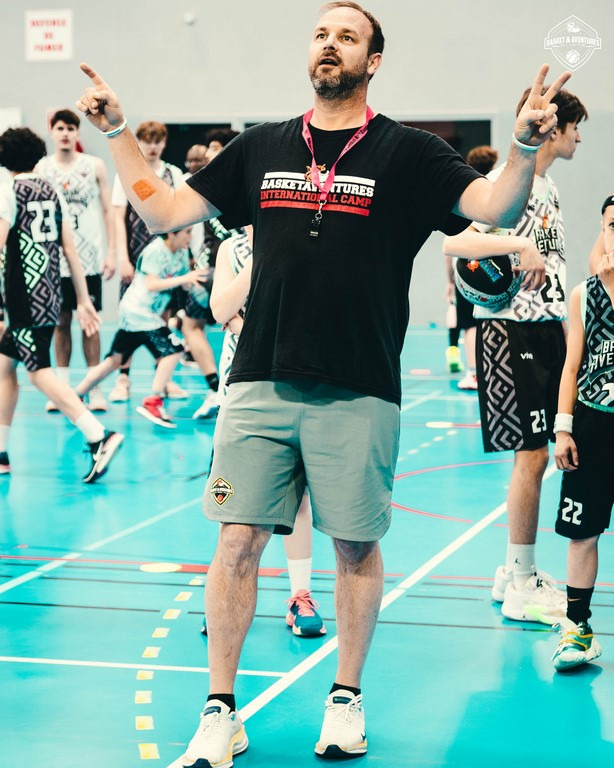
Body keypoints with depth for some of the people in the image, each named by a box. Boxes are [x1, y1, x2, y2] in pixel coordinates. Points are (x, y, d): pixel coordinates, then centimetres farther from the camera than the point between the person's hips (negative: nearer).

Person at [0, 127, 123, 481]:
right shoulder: (52, 192, 12)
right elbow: (70, 249, 11)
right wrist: (83, 299, 14)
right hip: (51, 295, 7)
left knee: (40, 372, -10)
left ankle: (99, 437, -24)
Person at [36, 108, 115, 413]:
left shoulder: (94, 166, 2)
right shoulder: (42, 168, 4)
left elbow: (107, 210, 4)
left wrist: (111, 252, -3)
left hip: (89, 259, -1)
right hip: (56, 259, 1)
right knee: (61, 322, 5)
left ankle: (95, 388, 5)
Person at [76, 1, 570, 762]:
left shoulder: (407, 153, 1)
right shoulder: (260, 148, 11)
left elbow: (495, 207, -10)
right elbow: (163, 210, 16)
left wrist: (525, 145, -27)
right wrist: (116, 131, 11)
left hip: (358, 392, -2)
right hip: (260, 382, 2)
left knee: (356, 547, 8)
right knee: (237, 541, 1)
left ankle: (346, 700, 25)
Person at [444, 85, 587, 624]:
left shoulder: (548, 185, 16)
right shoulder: (507, 181, -13)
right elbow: (455, 241, -25)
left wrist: (566, 328, 19)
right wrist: (521, 244, -31)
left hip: (545, 330, 9)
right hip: (512, 331, -9)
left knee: (535, 454, 11)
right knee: (530, 456, -7)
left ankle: (516, 571, 21)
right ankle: (523, 586, 1)